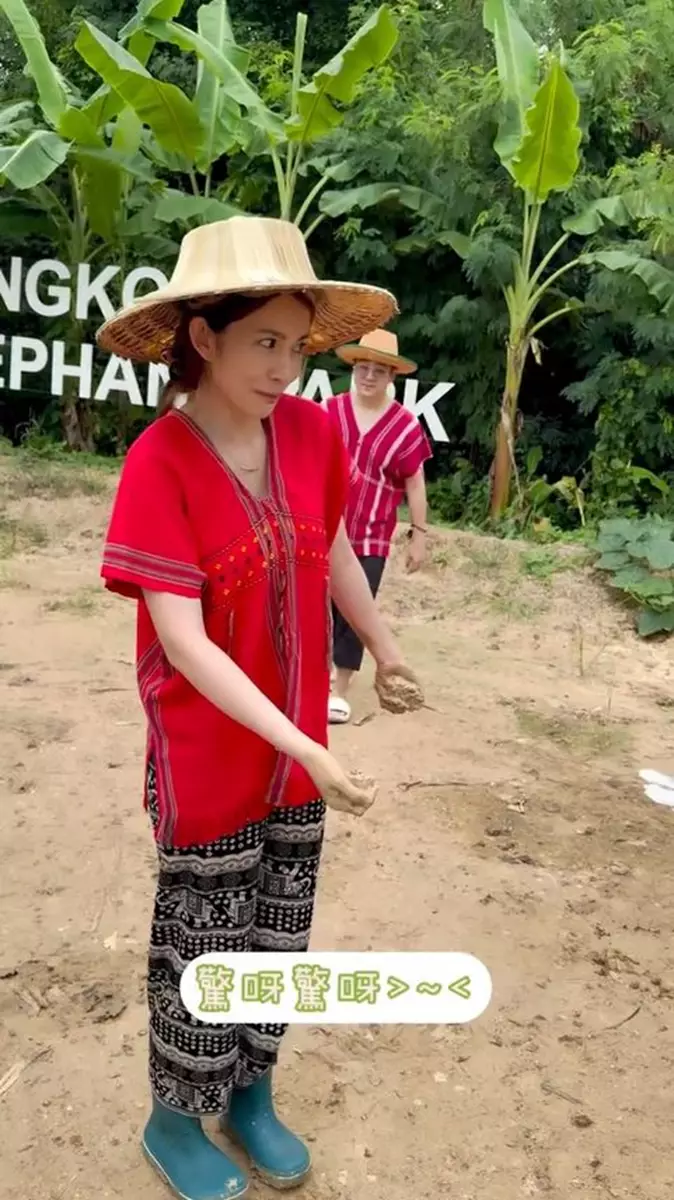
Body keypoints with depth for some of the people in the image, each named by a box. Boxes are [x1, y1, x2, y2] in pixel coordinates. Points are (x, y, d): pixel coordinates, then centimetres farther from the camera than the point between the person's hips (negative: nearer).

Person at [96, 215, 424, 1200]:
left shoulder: (313, 432, -6)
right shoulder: (158, 463, -22)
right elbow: (182, 641, -24)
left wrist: (385, 648, 22)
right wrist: (304, 746, -28)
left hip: (297, 744, 5)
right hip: (209, 755, -5)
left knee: (280, 941, 20)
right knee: (205, 950, 14)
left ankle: (251, 1095, 46)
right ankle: (176, 1120, 40)